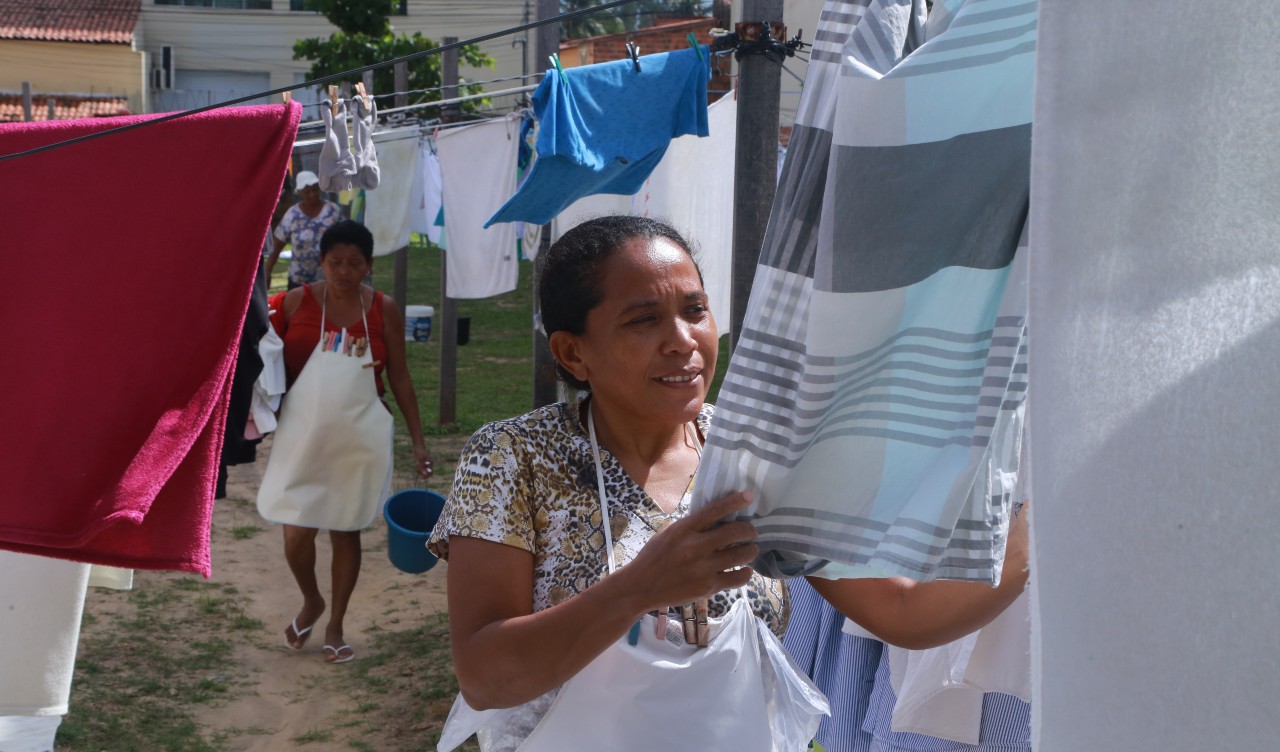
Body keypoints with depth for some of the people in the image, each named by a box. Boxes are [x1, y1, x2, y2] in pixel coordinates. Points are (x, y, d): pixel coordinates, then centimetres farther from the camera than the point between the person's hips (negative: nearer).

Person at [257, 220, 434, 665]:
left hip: (360, 439, 0)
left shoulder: (383, 310, -1)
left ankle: (335, 626, 27)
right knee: (296, 534, -1)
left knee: (346, 532, 9)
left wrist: (417, 440, 1)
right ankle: (311, 603, 30)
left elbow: (399, 378, 4)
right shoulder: (295, 303, -4)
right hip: (302, 436, 0)